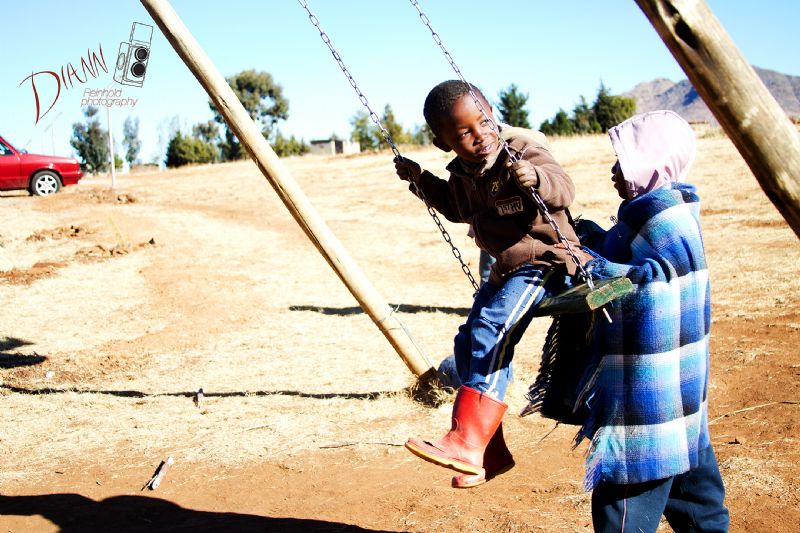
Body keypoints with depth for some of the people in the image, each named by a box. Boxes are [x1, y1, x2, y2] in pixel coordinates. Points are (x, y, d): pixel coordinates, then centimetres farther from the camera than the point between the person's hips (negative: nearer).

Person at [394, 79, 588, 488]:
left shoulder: (522, 150, -16)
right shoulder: (462, 173, 6)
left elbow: (564, 189, -29)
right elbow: (459, 210, 27)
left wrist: (536, 178, -48)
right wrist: (423, 182, 15)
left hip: (543, 261, -9)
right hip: (505, 268, 9)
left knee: (491, 330, -28)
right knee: (469, 343, 7)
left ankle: (467, 443, -30)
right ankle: (489, 453, 18)